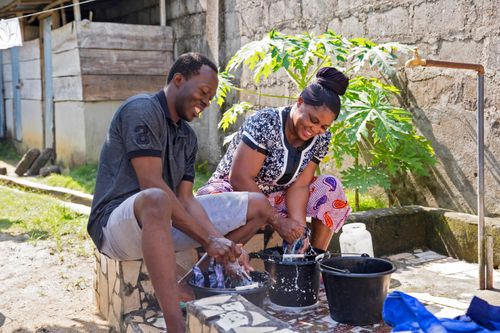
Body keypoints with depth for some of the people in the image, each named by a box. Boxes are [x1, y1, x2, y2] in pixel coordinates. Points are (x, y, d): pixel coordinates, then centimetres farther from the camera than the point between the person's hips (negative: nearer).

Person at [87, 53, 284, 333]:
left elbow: (185, 199, 2)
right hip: (116, 223, -8)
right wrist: (208, 240, -23)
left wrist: (218, 242, -16)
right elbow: (151, 185, -23)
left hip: (168, 221, 8)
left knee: (259, 205, 4)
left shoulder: (188, 136, 11)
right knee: (156, 200, -45)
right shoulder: (142, 110, -13)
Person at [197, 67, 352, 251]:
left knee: (331, 187, -14)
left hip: (274, 196, 5)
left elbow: (299, 184, -11)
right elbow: (239, 179, -28)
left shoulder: (321, 138, -7)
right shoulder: (265, 123, -25)